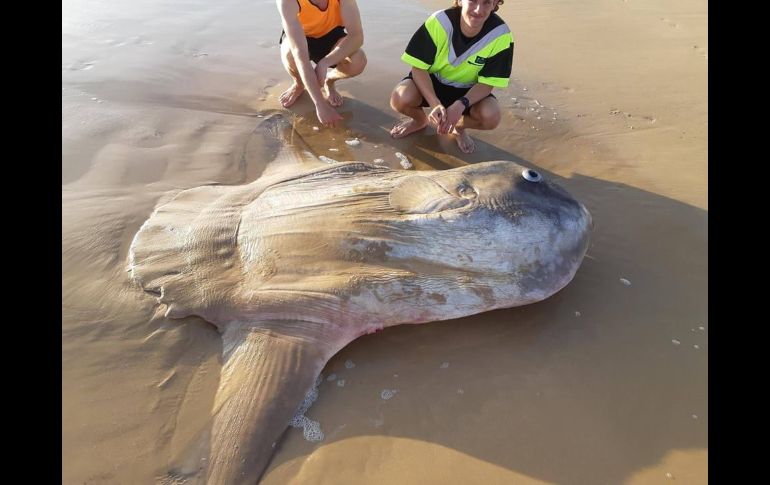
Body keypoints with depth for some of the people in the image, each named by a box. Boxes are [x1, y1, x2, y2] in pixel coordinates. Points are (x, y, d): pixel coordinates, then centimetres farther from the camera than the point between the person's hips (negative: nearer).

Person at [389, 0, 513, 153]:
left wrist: (460, 105, -35)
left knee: (491, 116, -29)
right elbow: (418, 67, -21)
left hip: (468, 90, 1)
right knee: (400, 98, -31)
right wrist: (435, 104, -36)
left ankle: (458, 127, 8)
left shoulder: (501, 35, -22)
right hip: (431, 81, 0)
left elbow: (487, 83, -17)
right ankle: (420, 119, 9)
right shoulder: (439, 22, -26)